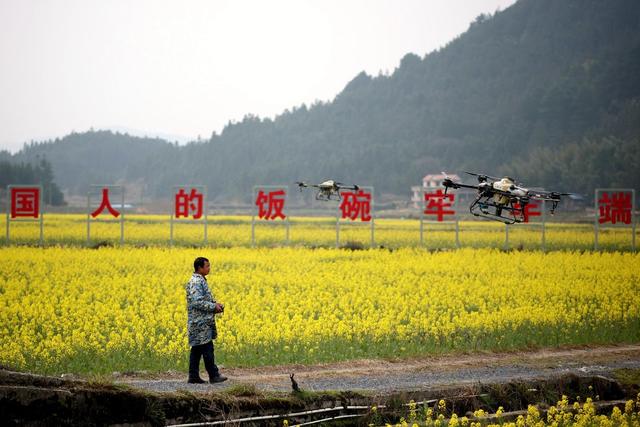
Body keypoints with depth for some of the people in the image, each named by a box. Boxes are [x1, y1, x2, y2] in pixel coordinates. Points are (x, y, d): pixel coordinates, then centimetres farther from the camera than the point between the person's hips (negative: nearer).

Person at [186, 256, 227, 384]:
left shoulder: (201, 281, 17)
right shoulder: (195, 282, -16)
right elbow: (197, 302, -24)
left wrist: (215, 304, 10)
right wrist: (213, 307, -17)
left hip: (200, 323, 11)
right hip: (201, 323, -11)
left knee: (196, 350, 10)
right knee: (207, 349, -7)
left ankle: (193, 377, 12)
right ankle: (213, 375, -4)